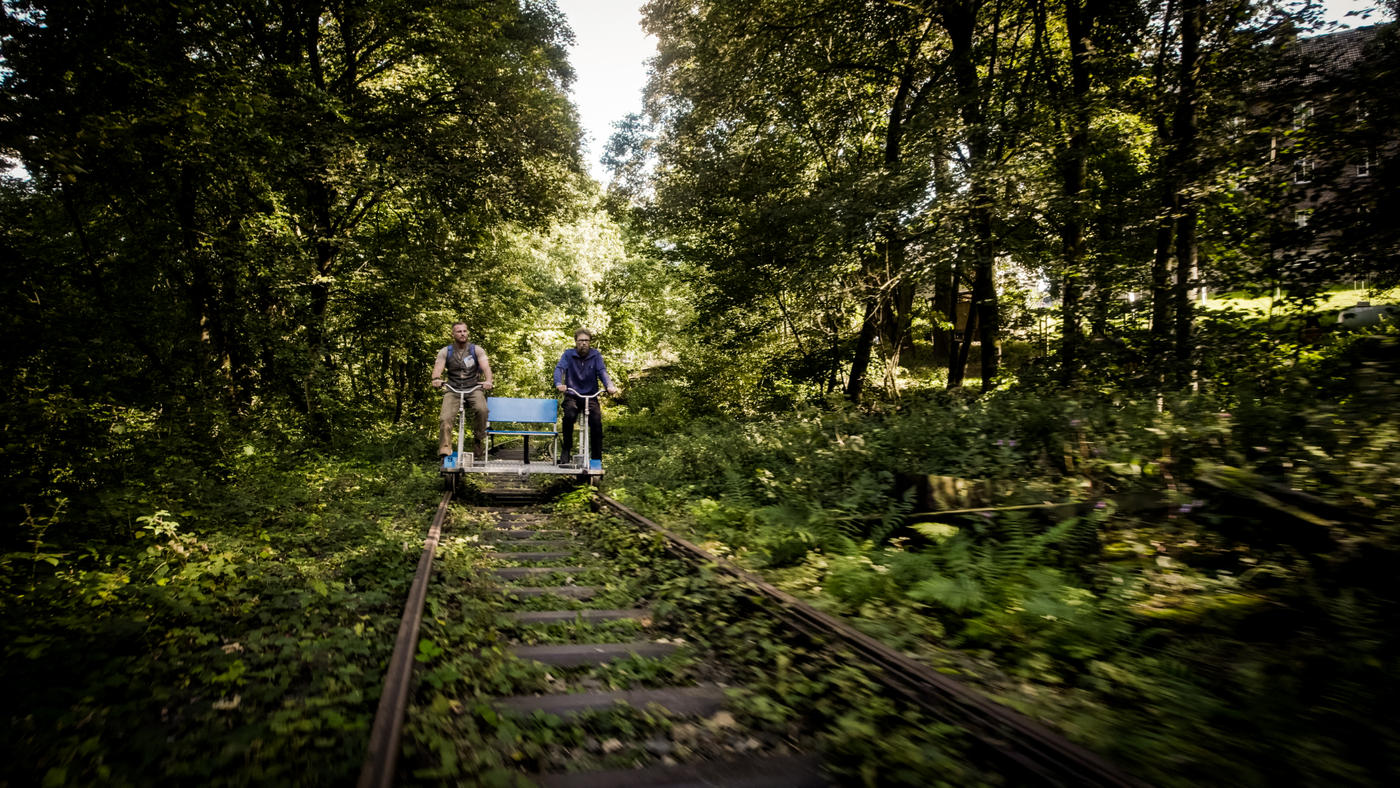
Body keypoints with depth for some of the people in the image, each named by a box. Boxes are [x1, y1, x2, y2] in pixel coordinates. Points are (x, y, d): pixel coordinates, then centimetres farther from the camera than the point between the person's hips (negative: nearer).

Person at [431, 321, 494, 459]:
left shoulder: (476, 349, 6)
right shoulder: (445, 352, 9)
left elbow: (485, 366, -10)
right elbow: (438, 366, -8)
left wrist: (488, 381, -33)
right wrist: (436, 379, -33)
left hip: (474, 388, -1)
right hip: (453, 390, 1)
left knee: (481, 410, -30)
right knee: (445, 419, -21)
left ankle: (478, 450, -16)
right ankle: (444, 452, -20)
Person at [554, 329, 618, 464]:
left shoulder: (595, 355, 6)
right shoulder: (568, 354, 4)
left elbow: (602, 371, -8)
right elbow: (559, 368, -11)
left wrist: (609, 385, -29)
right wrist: (559, 384, -34)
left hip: (591, 396, 1)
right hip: (572, 396, -1)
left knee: (596, 421, -21)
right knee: (569, 416, -31)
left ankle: (596, 458, -12)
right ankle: (567, 450, -14)